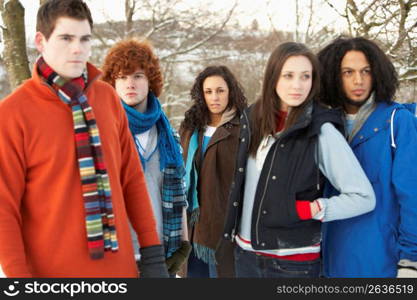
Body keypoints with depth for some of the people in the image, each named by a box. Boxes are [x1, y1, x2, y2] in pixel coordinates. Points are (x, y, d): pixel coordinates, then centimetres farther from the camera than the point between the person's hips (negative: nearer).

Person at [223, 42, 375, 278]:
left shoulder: (321, 131, -13)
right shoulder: (253, 118, 3)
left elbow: (364, 197, -14)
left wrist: (303, 210, -15)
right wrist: (233, 228, 9)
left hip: (294, 261, -5)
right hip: (246, 252, 5)